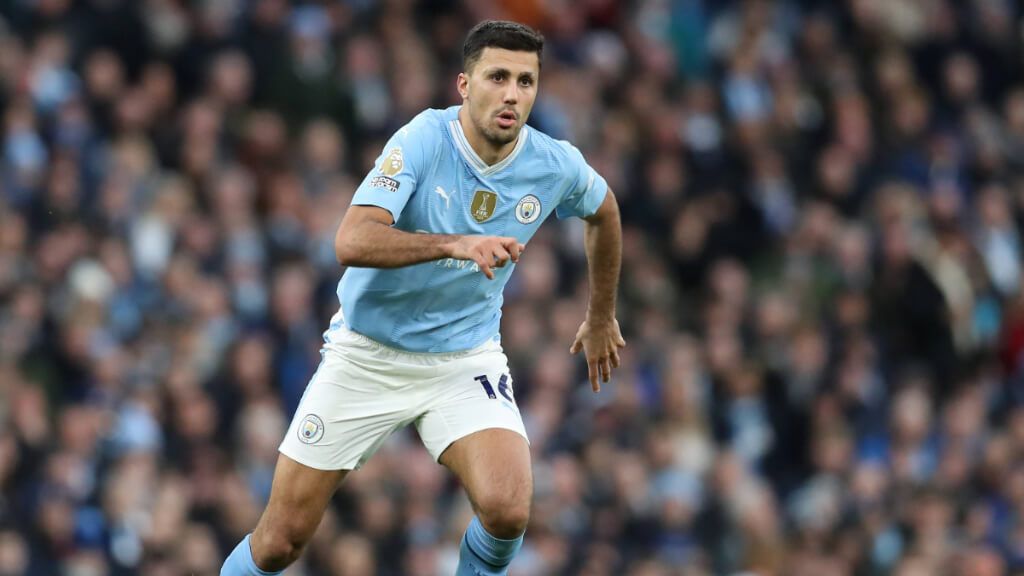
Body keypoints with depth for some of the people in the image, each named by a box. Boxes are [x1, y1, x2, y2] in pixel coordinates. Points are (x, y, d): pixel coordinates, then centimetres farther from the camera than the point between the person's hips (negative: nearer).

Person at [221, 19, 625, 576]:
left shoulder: (557, 165, -9)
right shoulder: (424, 140, -20)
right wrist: (456, 244, -45)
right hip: (366, 356, -2)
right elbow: (352, 242, -33)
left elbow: (603, 210, 17)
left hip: (465, 358, 2)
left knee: (507, 508, -25)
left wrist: (601, 319, 25)